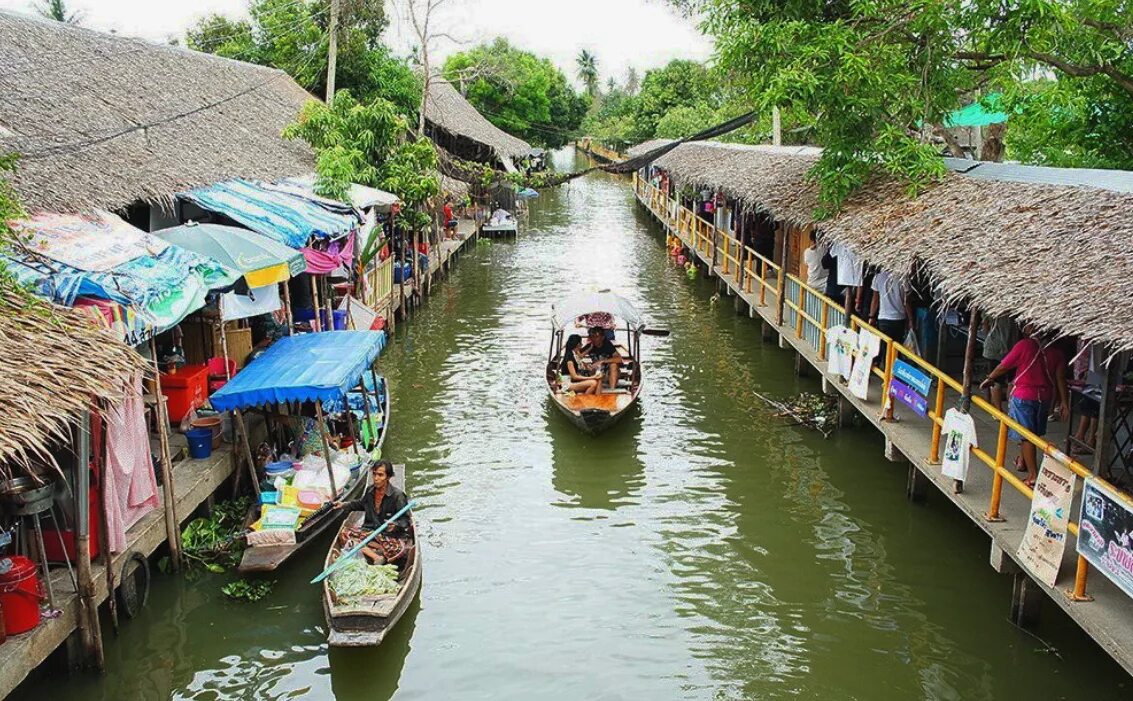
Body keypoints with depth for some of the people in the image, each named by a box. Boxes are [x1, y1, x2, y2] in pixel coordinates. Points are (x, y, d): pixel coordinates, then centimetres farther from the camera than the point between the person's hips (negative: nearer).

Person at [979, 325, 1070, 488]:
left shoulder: (1024, 346, -13)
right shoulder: (1056, 351, -1)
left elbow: (1004, 366, -5)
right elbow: (1060, 378, -2)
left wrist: (989, 379, 10)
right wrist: (1064, 402, 2)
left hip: (1023, 396, -5)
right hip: (1045, 397, 5)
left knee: (1027, 435, -1)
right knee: (1035, 432, 22)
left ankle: (1033, 475, -5)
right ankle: (1022, 461, 40)